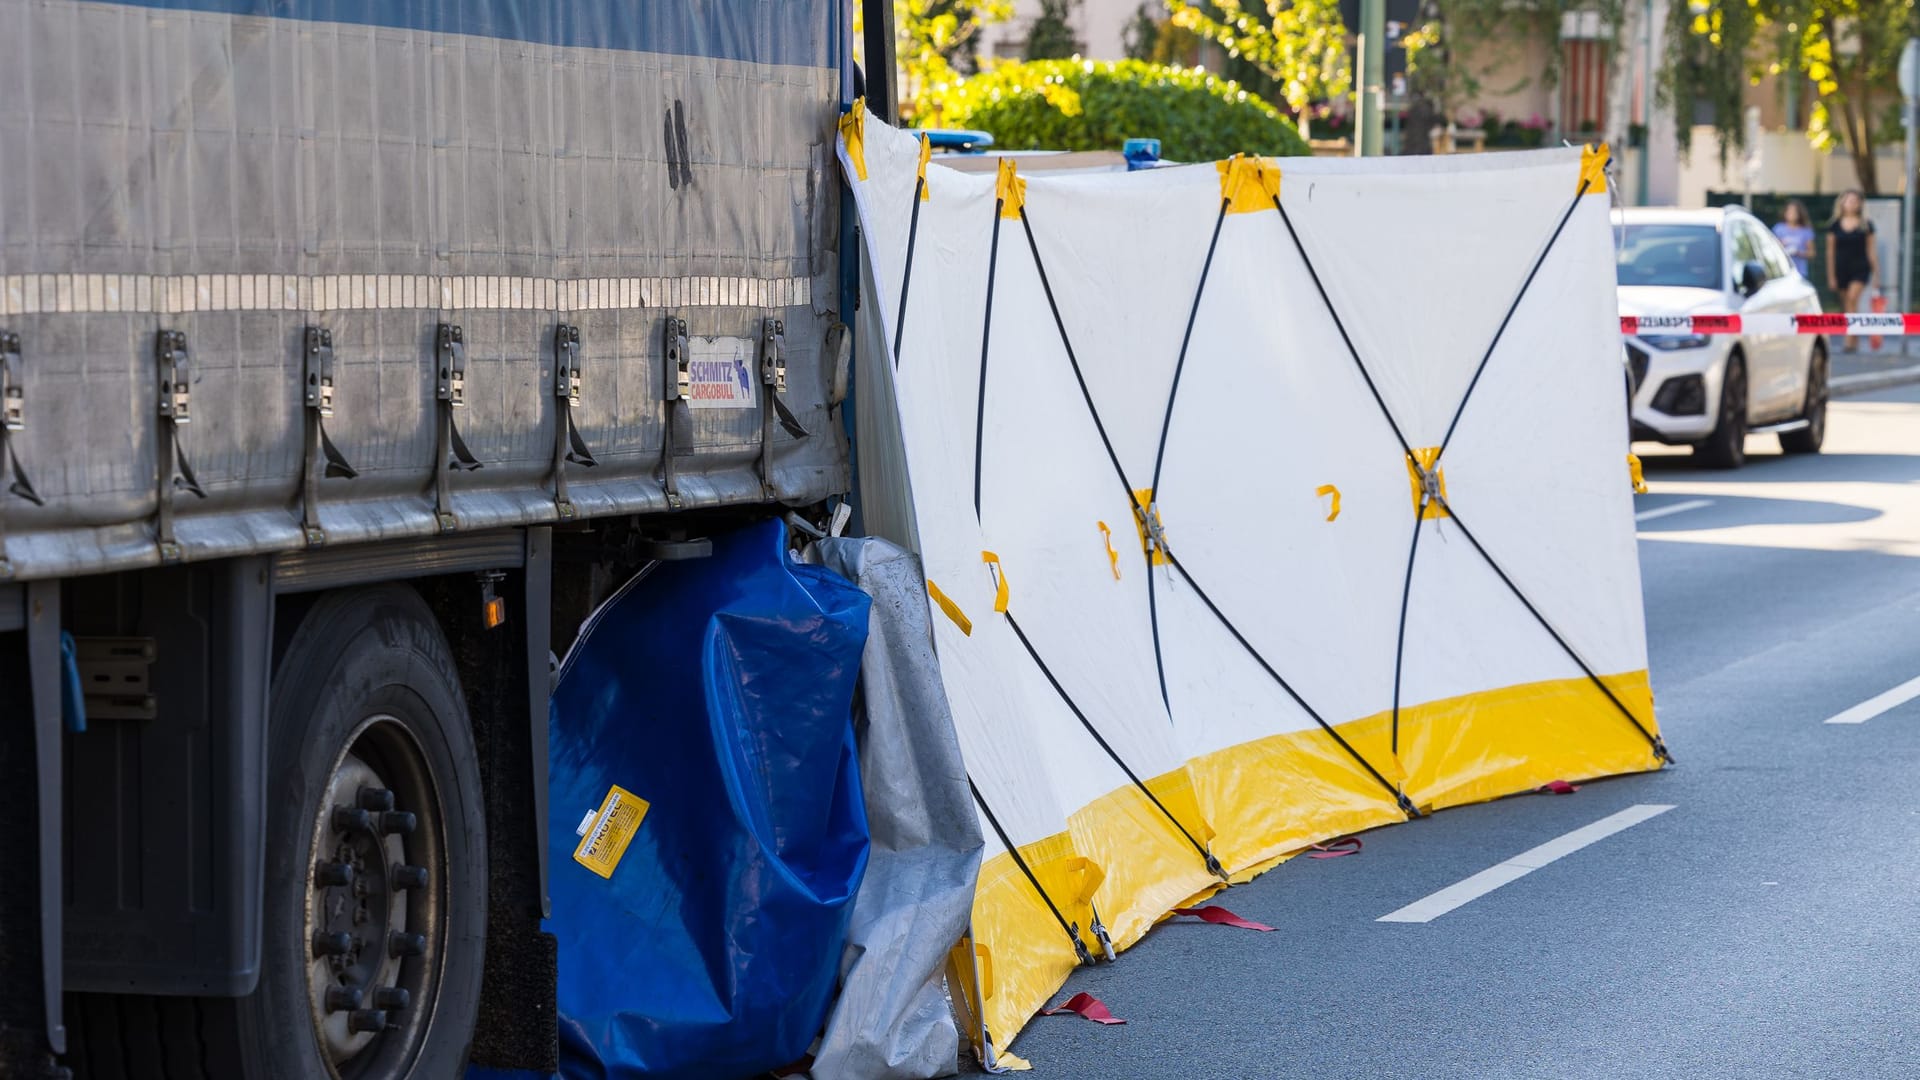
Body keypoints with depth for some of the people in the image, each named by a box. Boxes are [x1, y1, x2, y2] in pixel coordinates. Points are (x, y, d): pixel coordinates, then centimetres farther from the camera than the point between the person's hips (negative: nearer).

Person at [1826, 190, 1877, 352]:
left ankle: (1850, 341, -25)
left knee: (1853, 297, -21)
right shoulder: (1834, 226, 5)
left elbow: (1870, 250, 7)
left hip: (1860, 268, -3)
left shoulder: (1866, 226, 3)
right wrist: (1831, 276, 4)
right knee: (1845, 304, 6)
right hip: (1841, 269, 3)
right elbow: (1830, 252, 7)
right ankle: (1852, 340, 18)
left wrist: (1876, 272, 5)